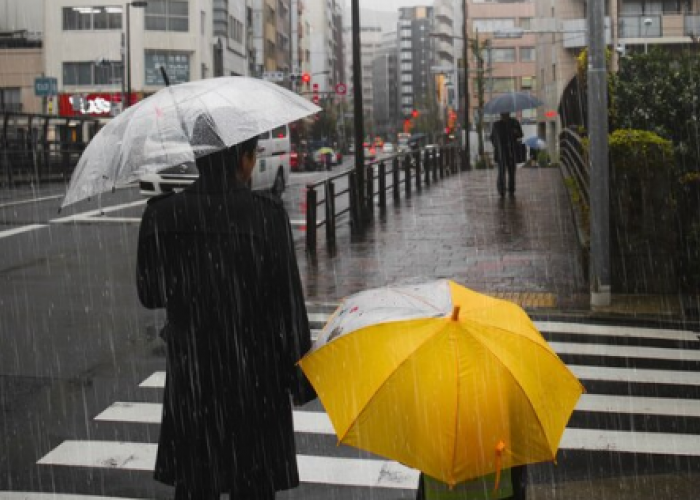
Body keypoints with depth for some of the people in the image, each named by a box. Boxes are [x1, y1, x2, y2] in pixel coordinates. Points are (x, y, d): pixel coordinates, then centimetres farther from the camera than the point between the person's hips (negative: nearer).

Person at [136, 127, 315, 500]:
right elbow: (288, 305, -11)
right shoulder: (266, 215, -14)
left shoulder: (162, 215, -5)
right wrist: (300, 380, -2)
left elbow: (150, 295, 3)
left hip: (190, 375, 3)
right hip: (255, 378, -2)